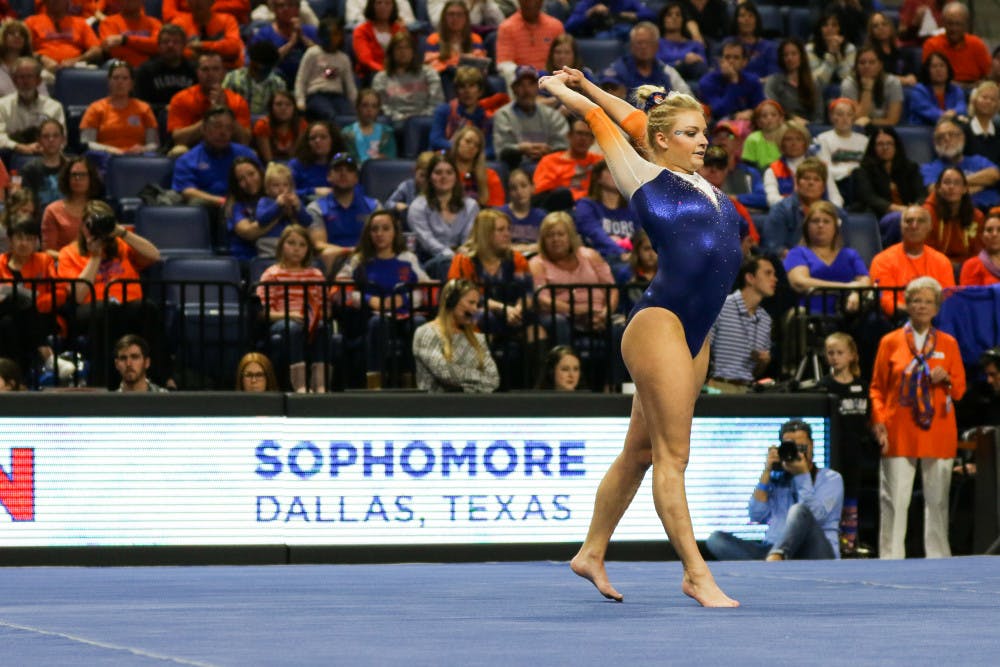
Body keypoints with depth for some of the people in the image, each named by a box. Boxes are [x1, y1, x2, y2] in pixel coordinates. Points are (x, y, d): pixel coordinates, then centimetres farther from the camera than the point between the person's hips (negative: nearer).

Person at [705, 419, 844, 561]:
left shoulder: (831, 478, 14)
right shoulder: (777, 479, 24)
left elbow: (815, 515, -5)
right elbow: (757, 516, 9)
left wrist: (803, 474, -4)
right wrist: (766, 473, 7)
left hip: (813, 555, -4)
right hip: (772, 551, 4)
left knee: (799, 510, -33)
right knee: (716, 539, -19)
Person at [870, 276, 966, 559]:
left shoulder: (948, 344, 11)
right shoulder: (890, 342, 6)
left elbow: (960, 389, 13)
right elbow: (877, 387, 8)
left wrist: (946, 379, -8)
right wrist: (878, 420, -6)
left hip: (937, 433, 2)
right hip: (899, 434, -2)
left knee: (937, 499, 4)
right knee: (894, 498, -4)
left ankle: (938, 557, 11)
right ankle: (890, 558, 0)